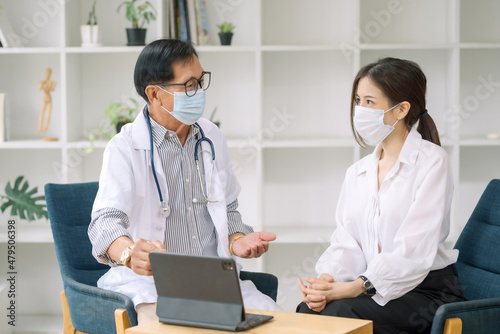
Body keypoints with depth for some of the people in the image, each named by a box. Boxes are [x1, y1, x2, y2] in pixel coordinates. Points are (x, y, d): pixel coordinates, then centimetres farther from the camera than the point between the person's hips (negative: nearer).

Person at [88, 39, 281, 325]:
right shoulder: (125, 148, -7)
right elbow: (106, 220, -20)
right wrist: (130, 253, -44)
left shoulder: (212, 138, 12)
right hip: (151, 282, -5)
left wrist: (237, 241, -2)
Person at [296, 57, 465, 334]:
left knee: (339, 312, -30)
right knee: (308, 309, -25)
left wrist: (357, 287, -25)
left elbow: (415, 251, -17)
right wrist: (327, 281, -17)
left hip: (428, 292, -5)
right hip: (373, 288, 5)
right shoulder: (357, 173, 15)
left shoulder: (432, 161, -6)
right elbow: (346, 242, 6)